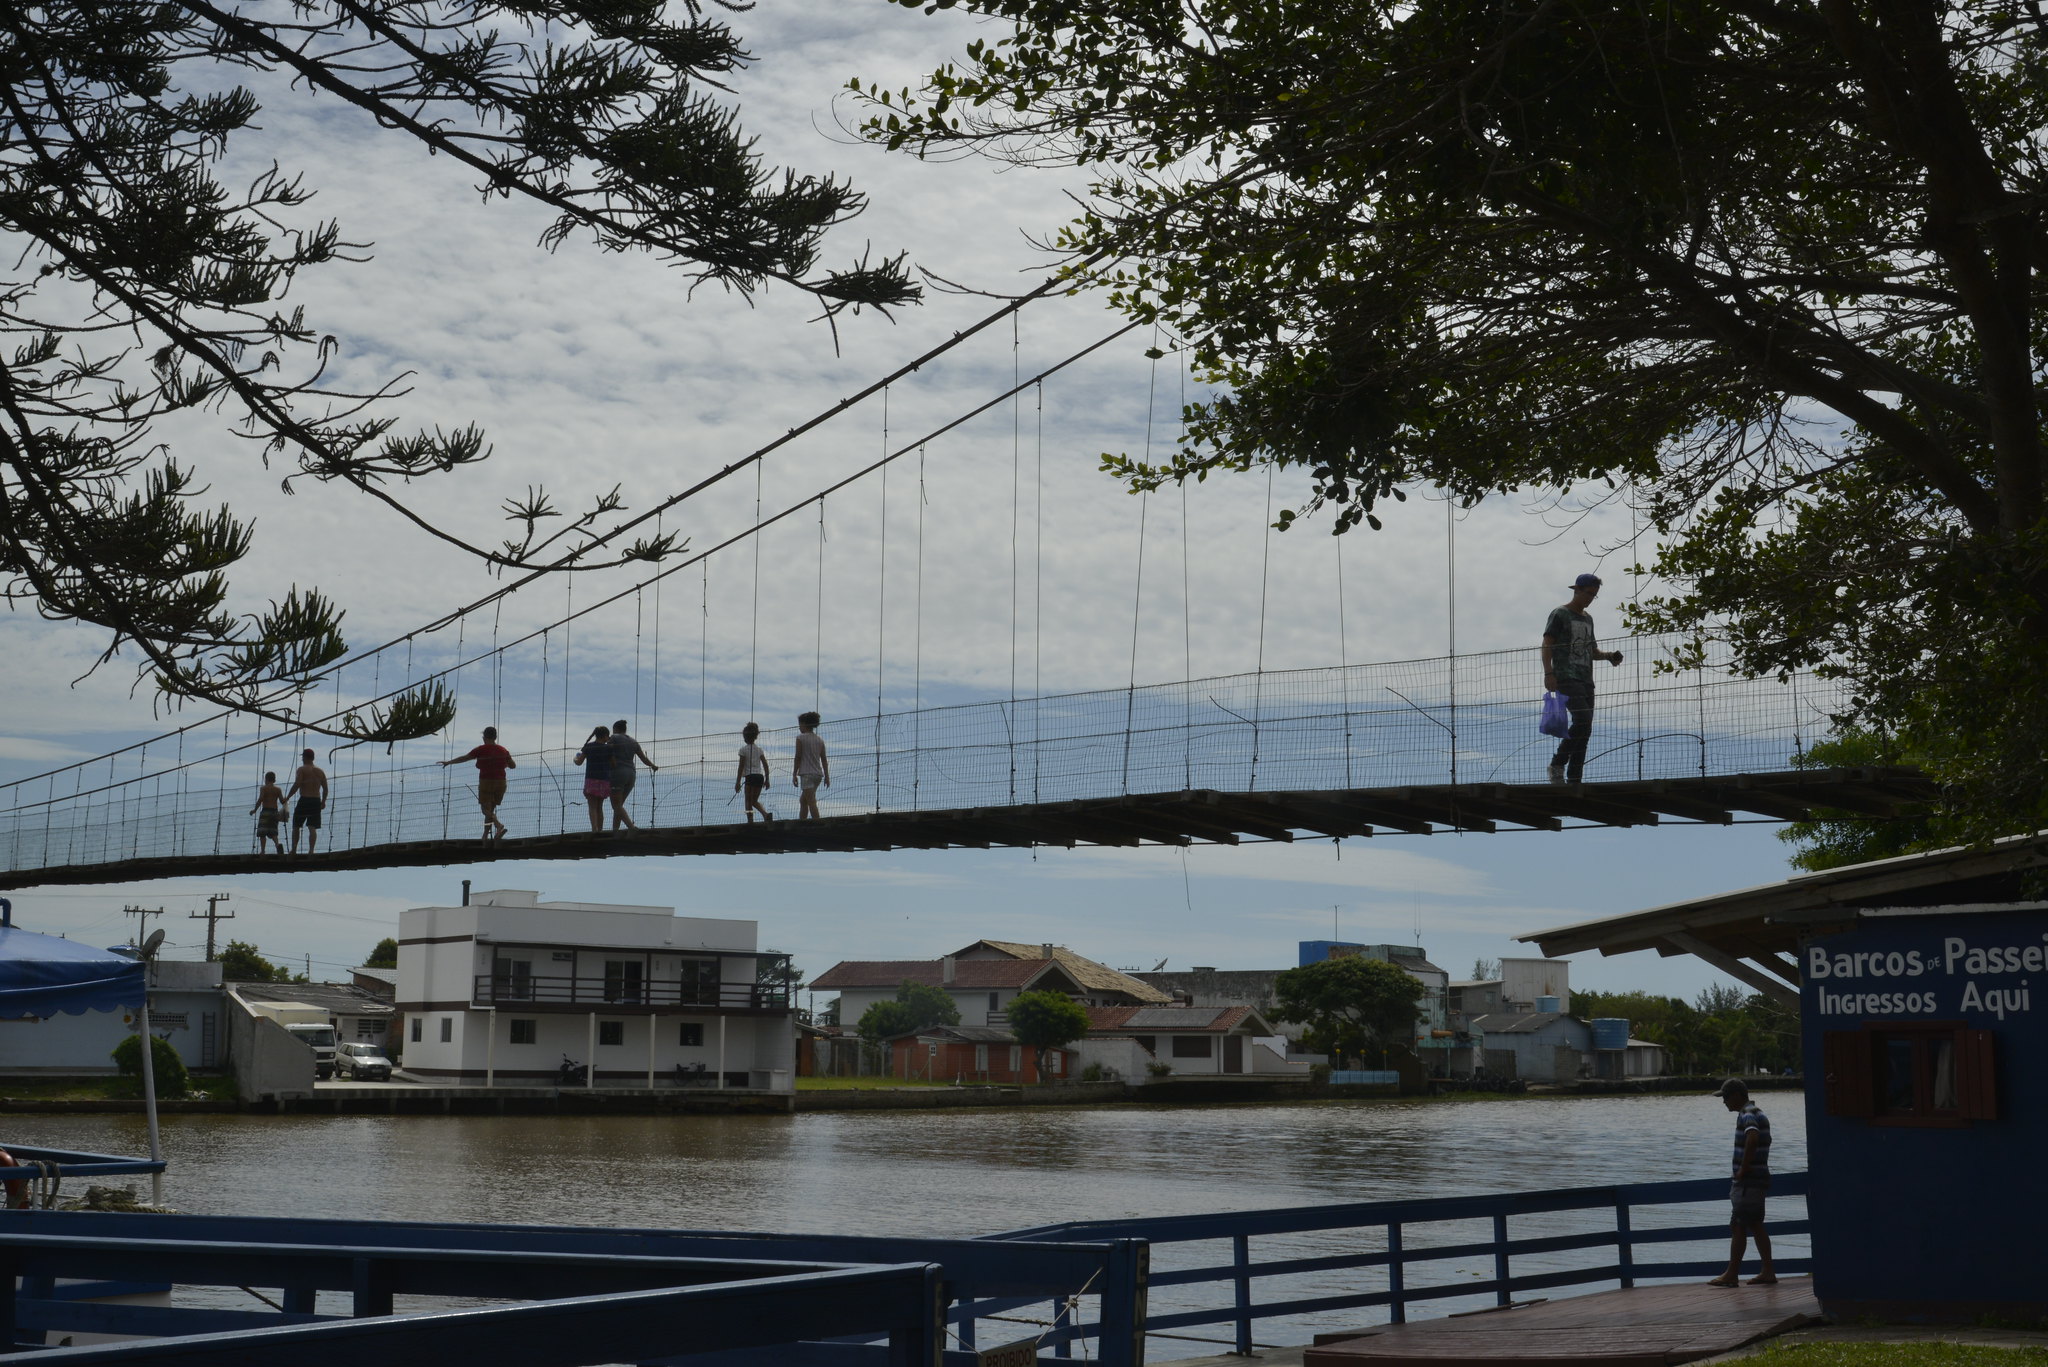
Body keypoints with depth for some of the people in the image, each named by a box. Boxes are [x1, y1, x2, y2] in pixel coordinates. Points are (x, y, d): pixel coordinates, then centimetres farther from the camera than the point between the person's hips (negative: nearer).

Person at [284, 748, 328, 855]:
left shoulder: (302, 769, -4)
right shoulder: (320, 771, 12)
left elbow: (296, 785, -13)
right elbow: (325, 789, 11)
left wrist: (287, 798, -5)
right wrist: (323, 802, 20)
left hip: (304, 800, -4)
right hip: (316, 801, 4)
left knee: (296, 826, 8)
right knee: (312, 828, 1)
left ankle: (293, 850, 6)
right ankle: (311, 850, -9)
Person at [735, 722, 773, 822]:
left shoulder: (743, 750, -4)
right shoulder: (759, 750, 10)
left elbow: (741, 766, -7)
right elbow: (766, 765, 8)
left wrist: (738, 782, -4)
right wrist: (767, 780, 14)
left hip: (750, 777, -5)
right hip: (760, 776, 5)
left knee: (749, 801, 1)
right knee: (754, 801, 16)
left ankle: (750, 821, -6)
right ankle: (766, 813, -7)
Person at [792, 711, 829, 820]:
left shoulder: (801, 738, -5)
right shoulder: (820, 740, 12)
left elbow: (798, 757, -7)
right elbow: (824, 759, 11)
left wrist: (794, 774, -4)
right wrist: (827, 776, 13)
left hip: (807, 773, -7)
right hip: (818, 774, 7)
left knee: (811, 802, -11)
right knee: (803, 800, 17)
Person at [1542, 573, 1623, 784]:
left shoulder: (1588, 619, 24)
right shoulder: (1560, 614, 2)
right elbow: (1547, 645, -5)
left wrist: (1608, 655, 7)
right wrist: (1548, 673, -17)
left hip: (1586, 680, 8)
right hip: (1567, 678, -8)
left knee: (1585, 731, 1)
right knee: (1582, 721, -24)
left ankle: (1574, 780, 3)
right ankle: (1557, 764, -11)